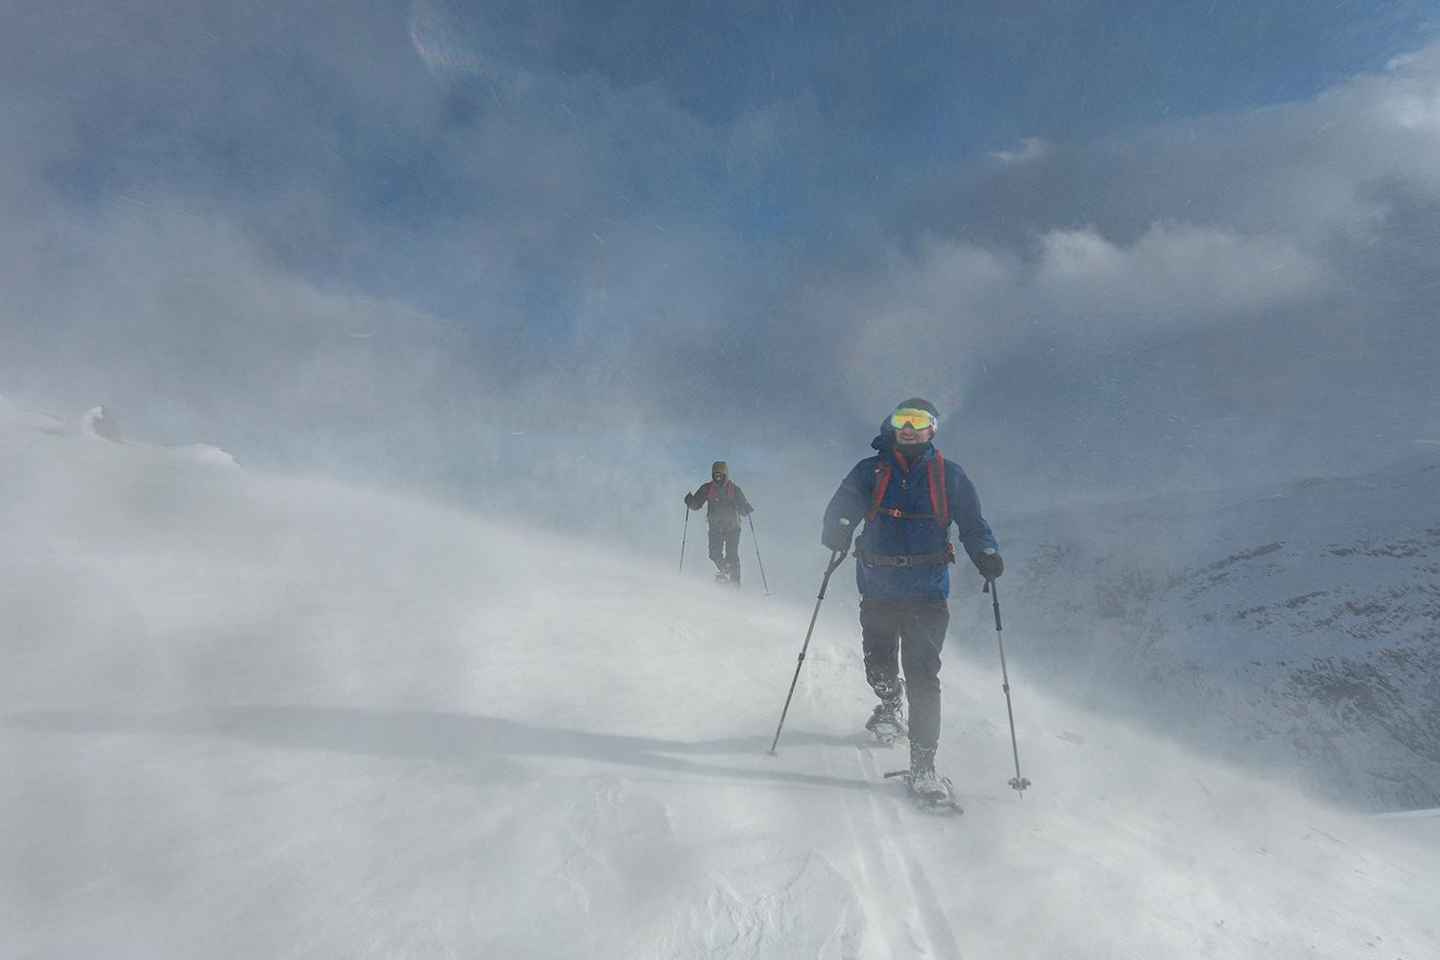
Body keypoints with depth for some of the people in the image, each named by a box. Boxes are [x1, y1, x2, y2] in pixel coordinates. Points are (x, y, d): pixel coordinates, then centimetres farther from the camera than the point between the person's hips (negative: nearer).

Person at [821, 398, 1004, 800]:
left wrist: (987, 555, -9)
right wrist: (837, 535, -24)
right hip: (878, 589, 2)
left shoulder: (948, 475, 6)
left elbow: (972, 523, 8)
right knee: (879, 667, 13)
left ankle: (923, 764, 2)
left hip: (927, 592, -1)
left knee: (923, 677, -8)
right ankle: (890, 705, 47)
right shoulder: (871, 471, 5)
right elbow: (842, 508, -3)